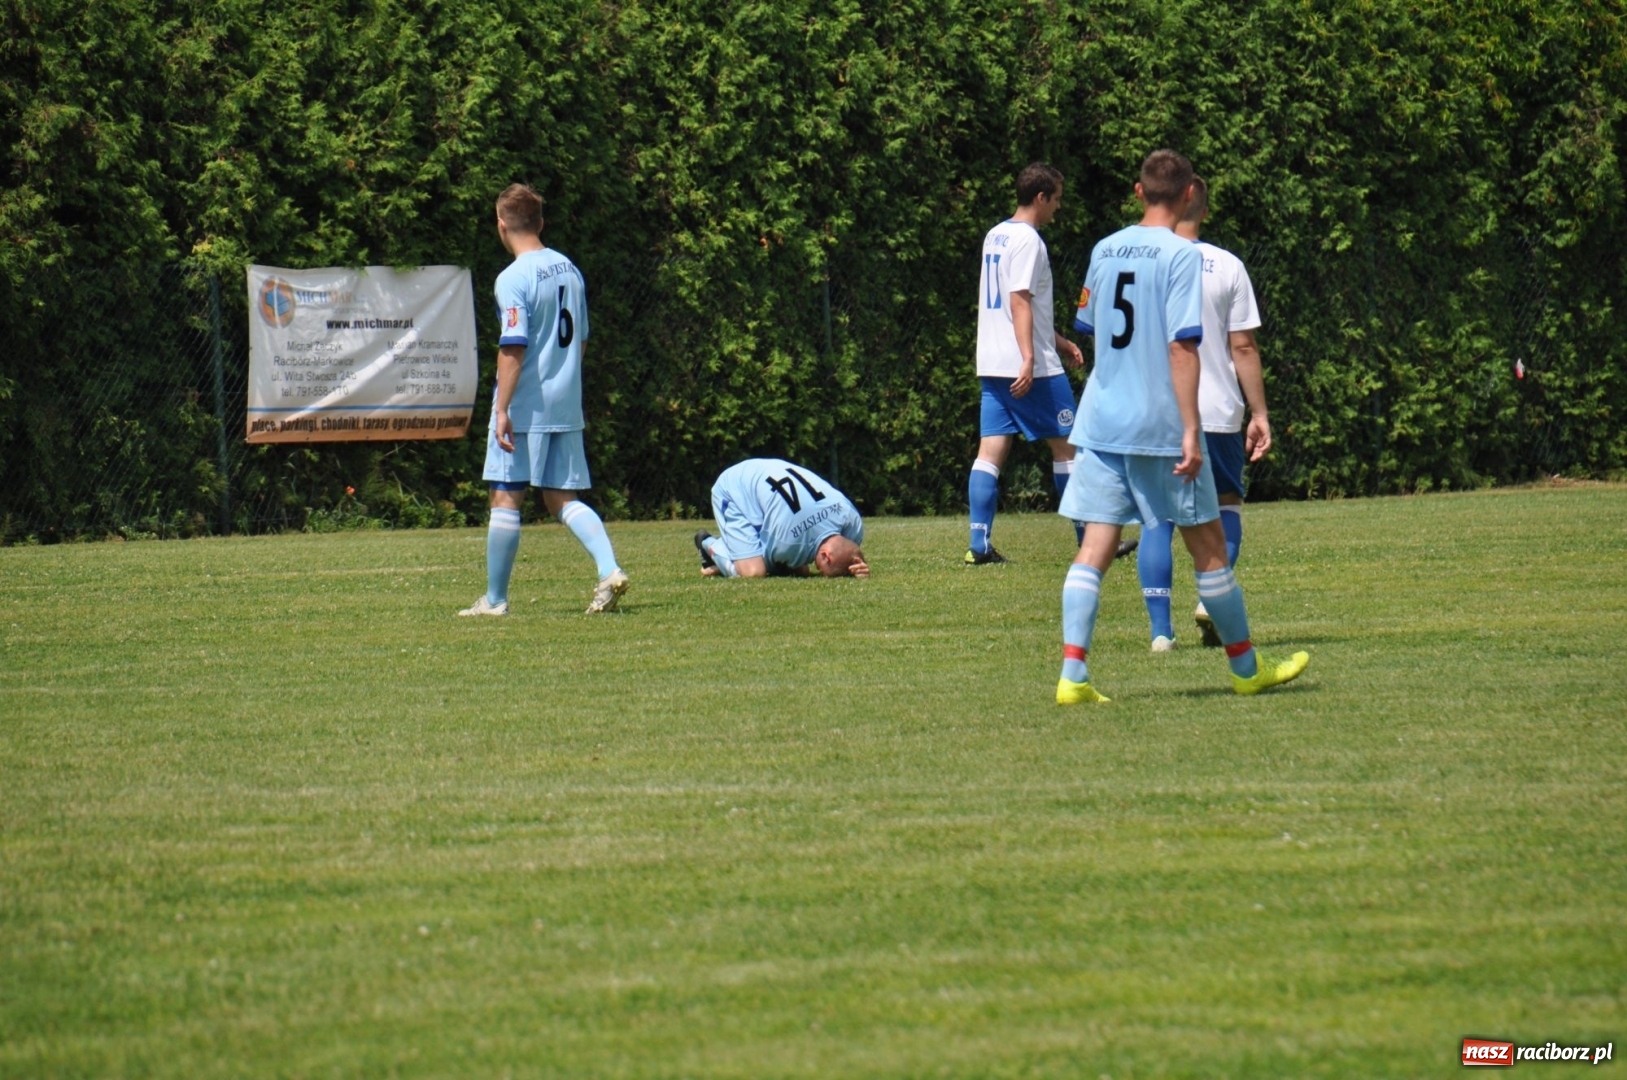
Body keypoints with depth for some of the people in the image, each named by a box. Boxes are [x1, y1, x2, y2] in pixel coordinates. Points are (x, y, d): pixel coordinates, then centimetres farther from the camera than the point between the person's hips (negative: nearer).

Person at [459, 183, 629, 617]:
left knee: (505, 499, 1)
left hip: (525, 407, -7)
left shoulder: (514, 279, -13)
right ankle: (609, 569, -10)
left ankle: (495, 599, 6)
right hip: (566, 407, 7)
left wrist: (502, 409, -17)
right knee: (563, 498, 10)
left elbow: (513, 348, -18)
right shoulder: (569, 270, 9)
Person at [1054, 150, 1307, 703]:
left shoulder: (1105, 250, 8)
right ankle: (1246, 668, 20)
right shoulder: (1180, 255, -10)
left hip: (1100, 422, 5)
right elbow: (1182, 347, -16)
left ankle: (1073, 676, -12)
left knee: (1095, 548, 1)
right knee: (1208, 546, 9)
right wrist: (1191, 430, -16)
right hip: (1159, 427, -5)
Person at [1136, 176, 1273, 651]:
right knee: (1226, 504, 18)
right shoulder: (1228, 267, -1)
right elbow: (1243, 348, -2)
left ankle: (1161, 629, -2)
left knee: (1157, 519, 6)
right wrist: (1259, 414, 4)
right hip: (1217, 412, 0)